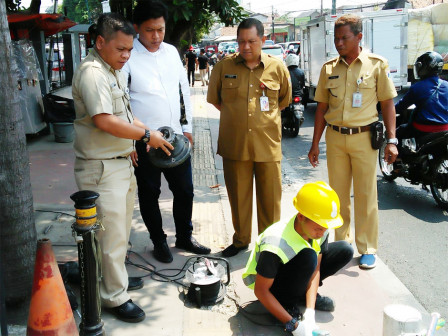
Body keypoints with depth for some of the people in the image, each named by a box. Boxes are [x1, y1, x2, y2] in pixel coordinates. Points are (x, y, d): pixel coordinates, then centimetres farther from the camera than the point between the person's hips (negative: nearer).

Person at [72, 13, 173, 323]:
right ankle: (115, 297, 12)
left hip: (122, 162, 10)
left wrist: (147, 132, 11)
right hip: (102, 168, -10)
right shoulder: (92, 73, -18)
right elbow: (104, 121, -28)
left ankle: (117, 276, 39)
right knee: (112, 235, -1)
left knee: (120, 230, 21)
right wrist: (146, 134, -18)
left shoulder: (114, 71, 15)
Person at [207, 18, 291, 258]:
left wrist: (266, 116, 11)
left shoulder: (277, 68, 3)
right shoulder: (224, 66, 2)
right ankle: (241, 240, 28)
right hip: (234, 145, 0)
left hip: (268, 144, 0)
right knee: (238, 195, 10)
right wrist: (234, 115, 10)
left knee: (270, 197, 7)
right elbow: (214, 98, 15)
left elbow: (284, 100, 18)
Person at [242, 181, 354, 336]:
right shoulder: (275, 246, -37)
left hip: (291, 269, 7)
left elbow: (315, 269, -14)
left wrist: (310, 313, -25)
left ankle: (306, 295, 1)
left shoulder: (319, 229, -19)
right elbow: (260, 290, -29)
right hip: (265, 280, -6)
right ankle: (287, 302, -12)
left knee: (345, 250, -10)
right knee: (308, 257, -37)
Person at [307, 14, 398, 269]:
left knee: (366, 195, 1)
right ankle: (342, 242, 26)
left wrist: (391, 140, -7)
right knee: (338, 193, 11)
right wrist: (315, 144, 7)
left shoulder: (377, 64, -2)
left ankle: (368, 249, 14)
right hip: (335, 137, 3)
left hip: (364, 137, -3)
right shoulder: (329, 68, 7)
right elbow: (322, 107, 10)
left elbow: (387, 103, 0)